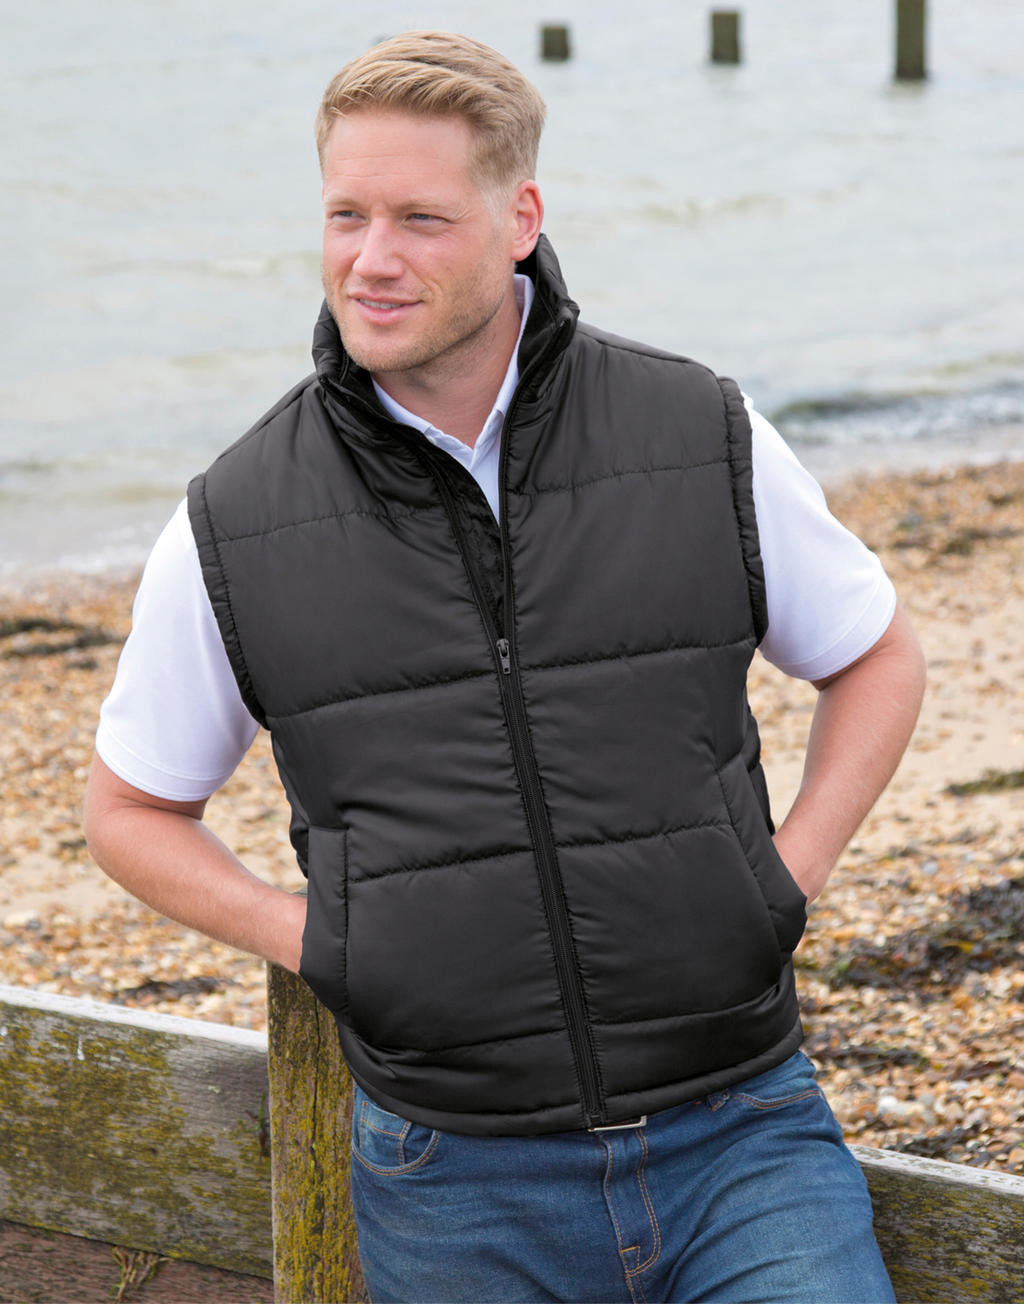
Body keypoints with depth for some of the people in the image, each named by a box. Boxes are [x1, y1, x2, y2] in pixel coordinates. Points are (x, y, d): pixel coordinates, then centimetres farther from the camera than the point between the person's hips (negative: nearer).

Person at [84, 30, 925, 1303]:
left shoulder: (705, 441, -2)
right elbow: (129, 809, 12)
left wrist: (784, 878, 0)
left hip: (738, 1137, 0)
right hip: (460, 1186, 0)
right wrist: (316, 946, -3)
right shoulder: (234, 528, -2)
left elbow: (878, 658, 15)